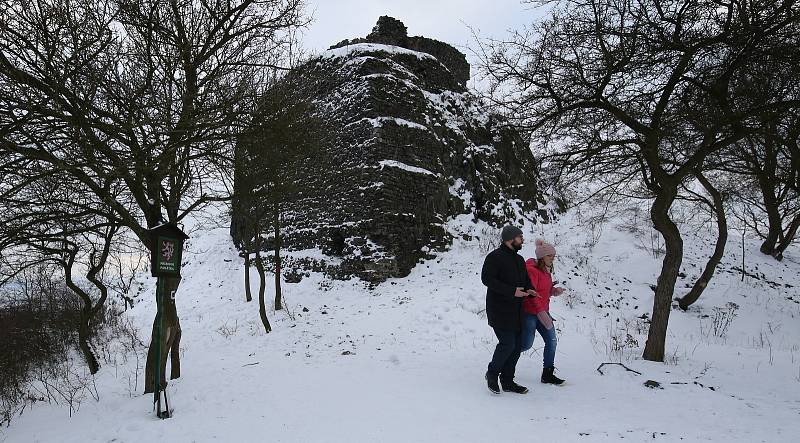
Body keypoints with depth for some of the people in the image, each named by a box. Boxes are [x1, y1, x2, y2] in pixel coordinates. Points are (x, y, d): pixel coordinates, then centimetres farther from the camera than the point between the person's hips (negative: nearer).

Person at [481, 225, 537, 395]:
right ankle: (492, 373, 11)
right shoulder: (495, 257, -10)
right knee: (508, 344, -13)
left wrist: (529, 290, -1)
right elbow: (487, 279, -18)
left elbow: (526, 279, 25)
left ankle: (507, 381, 21)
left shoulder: (519, 259, 17)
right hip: (499, 310, -8)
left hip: (516, 312, 9)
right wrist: (512, 291, -22)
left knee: (517, 345, 8)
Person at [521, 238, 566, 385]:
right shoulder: (532, 270, -17)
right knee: (527, 344, -5)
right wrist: (541, 312, -26)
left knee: (552, 341, 7)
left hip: (543, 311, 9)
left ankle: (548, 374, 18)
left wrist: (554, 291, 2)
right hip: (529, 313, -9)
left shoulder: (546, 270, 12)